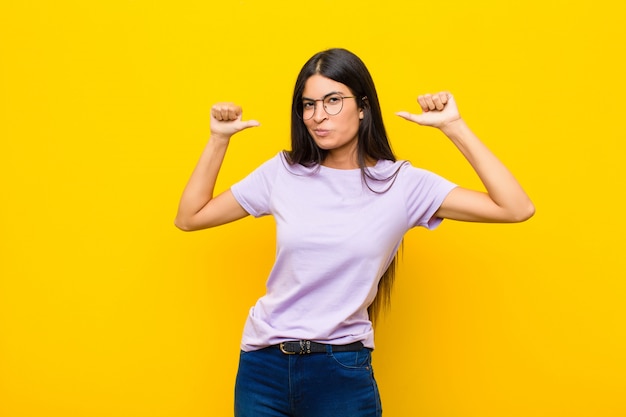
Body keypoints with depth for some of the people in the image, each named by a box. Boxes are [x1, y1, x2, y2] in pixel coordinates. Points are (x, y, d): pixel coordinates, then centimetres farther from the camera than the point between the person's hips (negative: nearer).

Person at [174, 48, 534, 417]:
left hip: (342, 372, -2)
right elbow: (189, 218, 6)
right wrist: (219, 139, -1)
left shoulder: (402, 184, -6)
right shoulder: (283, 172, 0)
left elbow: (517, 209, -13)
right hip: (263, 365, 2)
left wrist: (455, 126, -14)